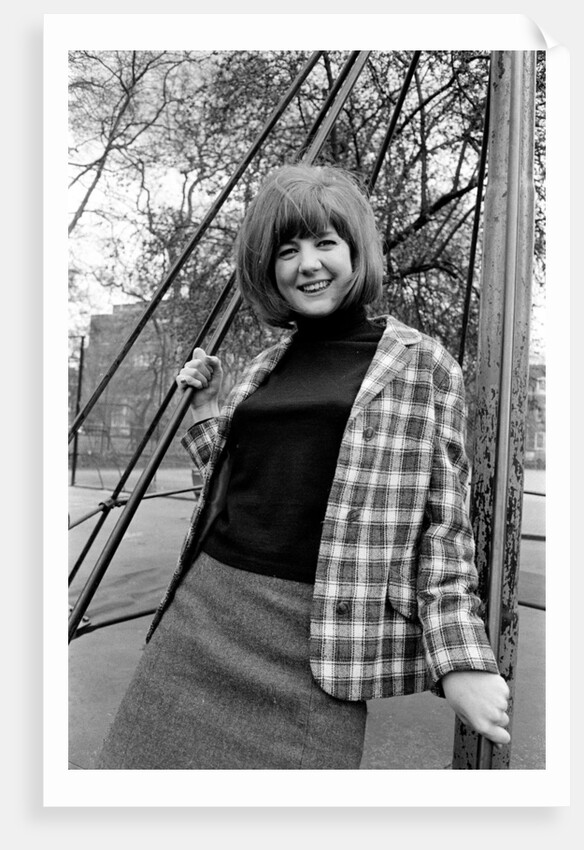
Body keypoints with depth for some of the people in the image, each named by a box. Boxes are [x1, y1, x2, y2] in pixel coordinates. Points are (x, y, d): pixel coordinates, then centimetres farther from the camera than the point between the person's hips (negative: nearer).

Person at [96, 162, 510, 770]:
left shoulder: (420, 365, -1)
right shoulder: (266, 367, 12)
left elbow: (441, 522, -3)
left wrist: (461, 660, -8)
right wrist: (205, 406, 10)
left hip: (314, 636, -4)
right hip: (204, 610, 5)